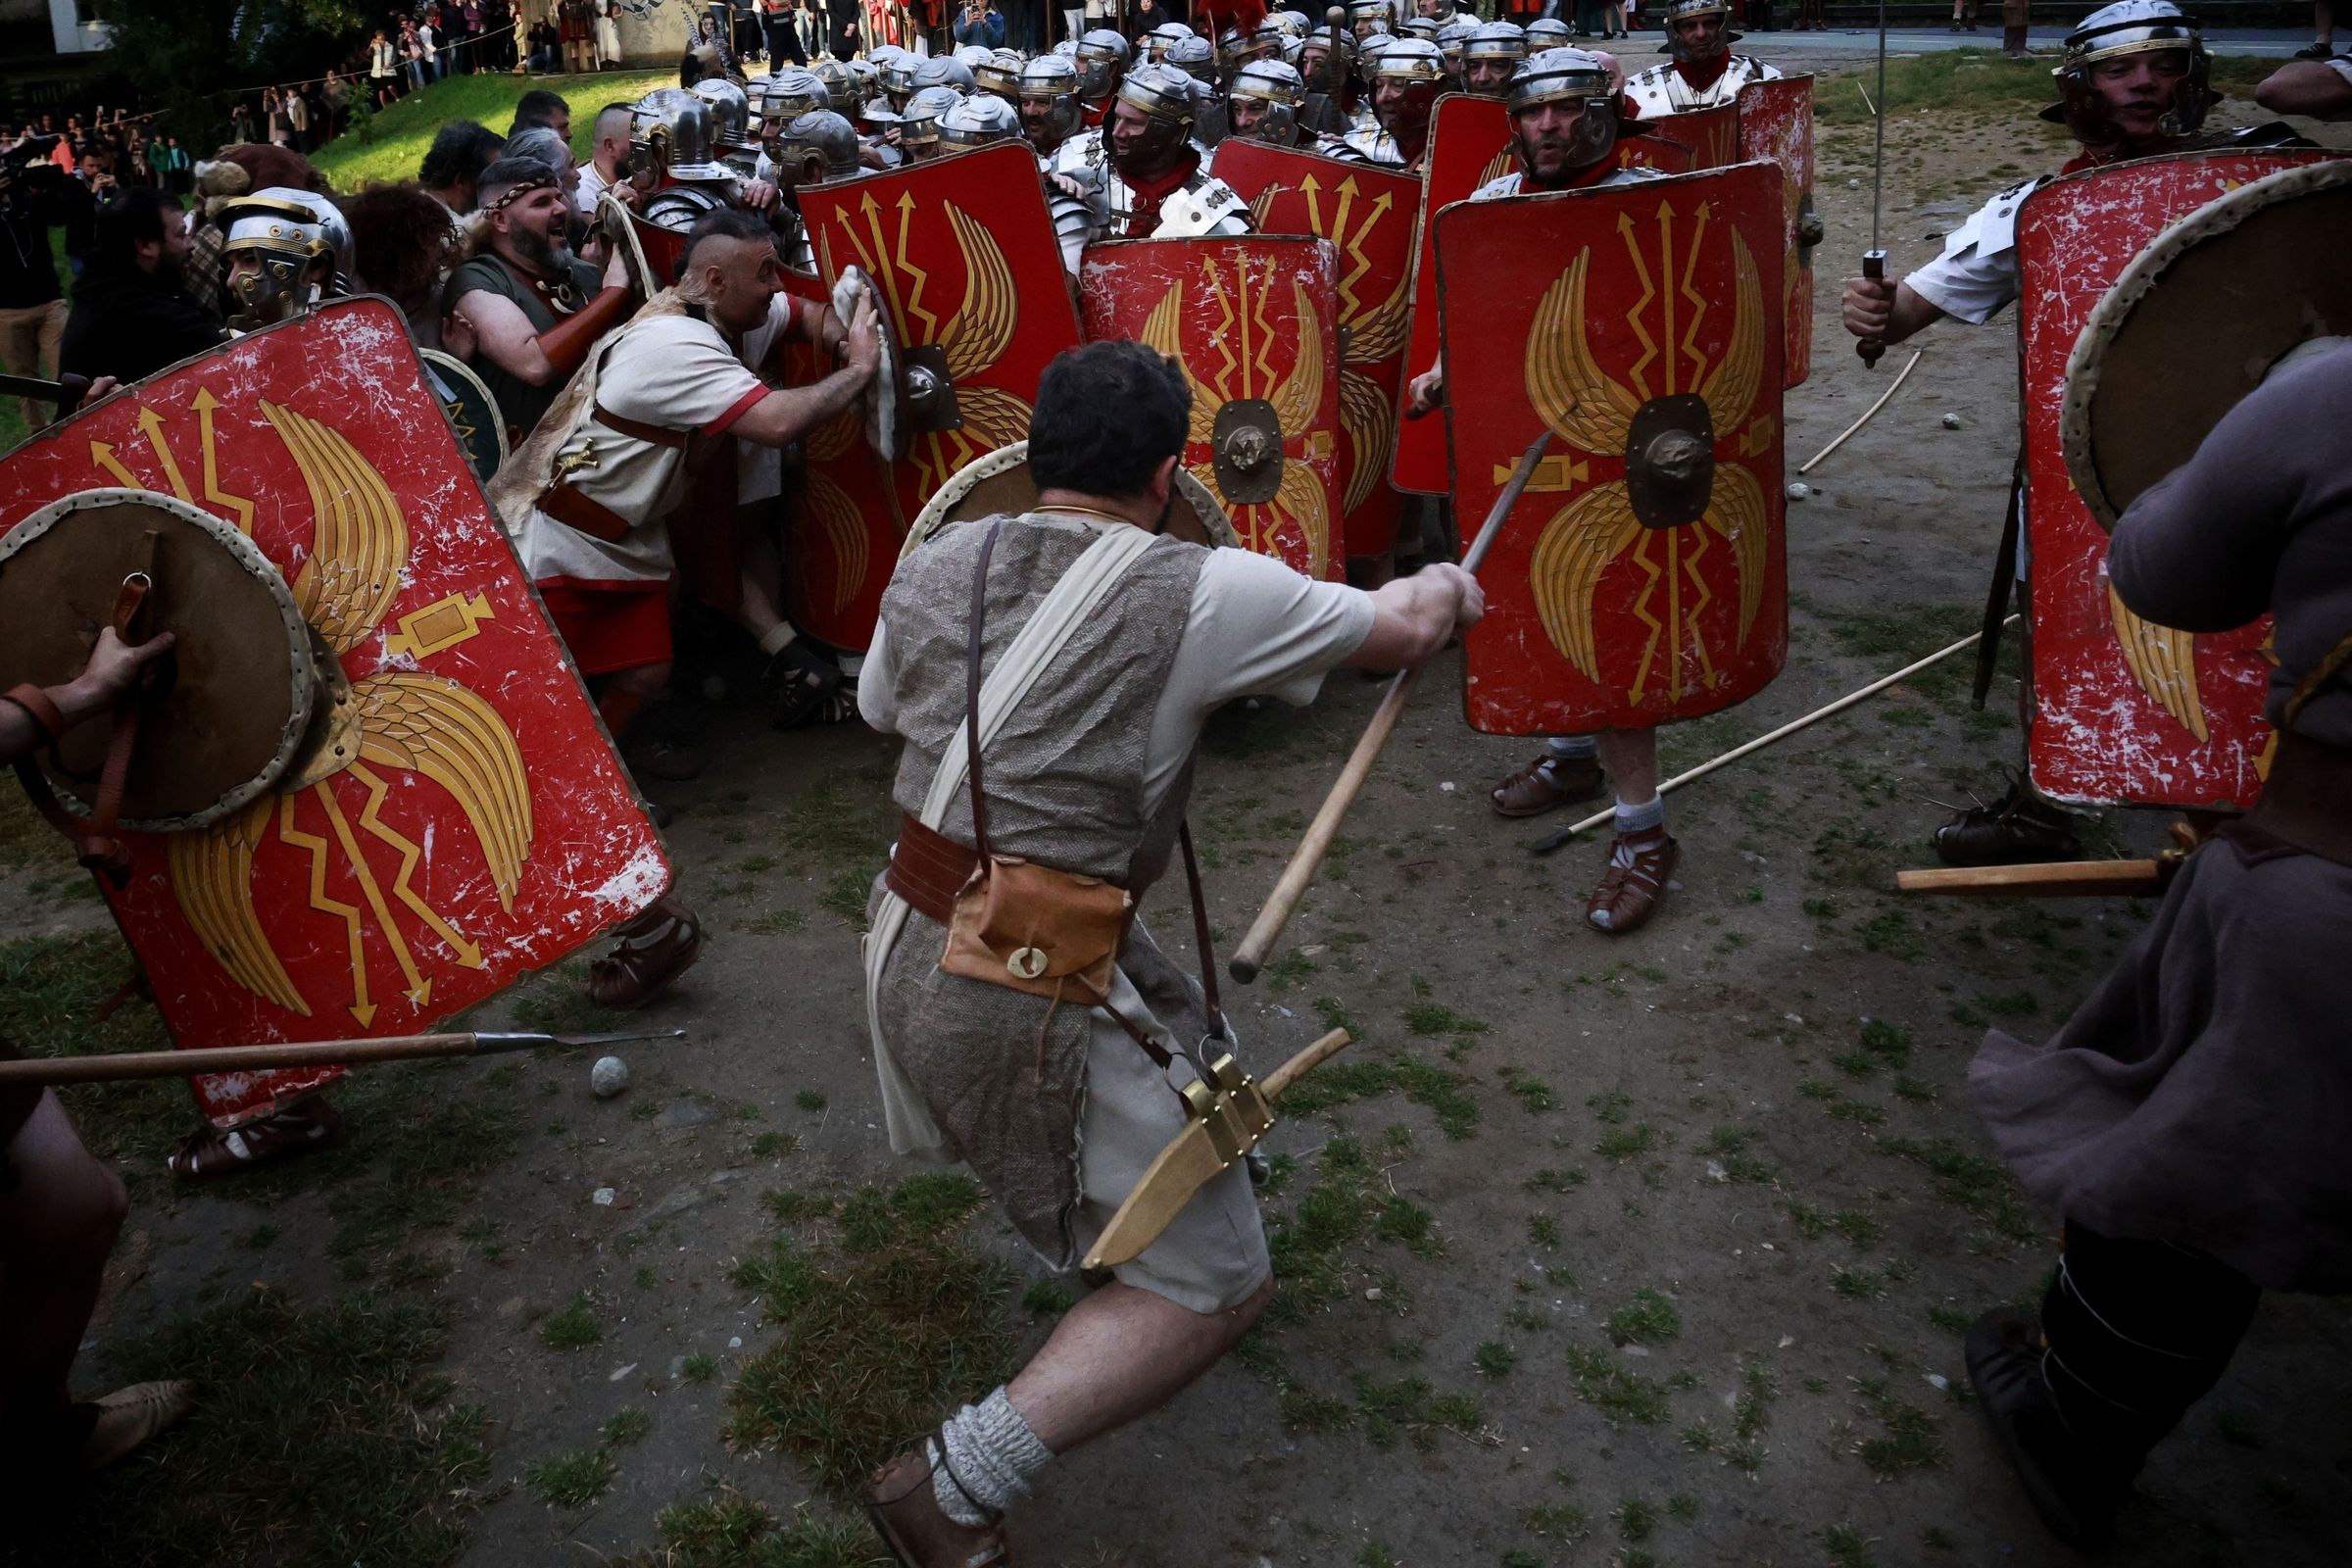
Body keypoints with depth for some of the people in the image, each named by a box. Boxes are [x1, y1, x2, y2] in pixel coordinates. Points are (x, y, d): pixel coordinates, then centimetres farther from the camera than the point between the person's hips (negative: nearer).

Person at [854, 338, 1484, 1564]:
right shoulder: (1199, 594, -13)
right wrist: (1444, 588, 21)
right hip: (1042, 999, -8)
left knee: (1196, 1052, 33)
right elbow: (1404, 630, -1)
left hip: (908, 946, 8)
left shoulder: (931, 565, 2)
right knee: (1209, 1289, 7)